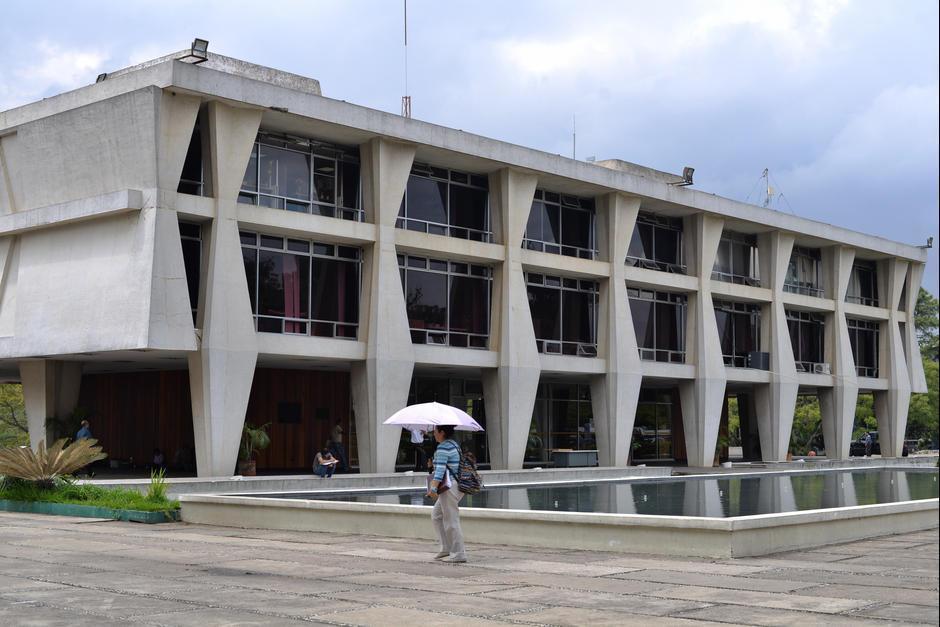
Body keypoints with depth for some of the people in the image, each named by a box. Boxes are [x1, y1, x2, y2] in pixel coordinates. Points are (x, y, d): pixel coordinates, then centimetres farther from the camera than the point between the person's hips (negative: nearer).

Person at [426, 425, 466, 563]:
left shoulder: (443, 447, -15)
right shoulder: (454, 445, 15)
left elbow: (440, 470, -23)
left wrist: (433, 488, -26)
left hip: (449, 487, -11)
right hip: (456, 484, 11)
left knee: (451, 520, -4)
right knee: (436, 515, 20)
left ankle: (458, 554, 0)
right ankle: (446, 548, 21)